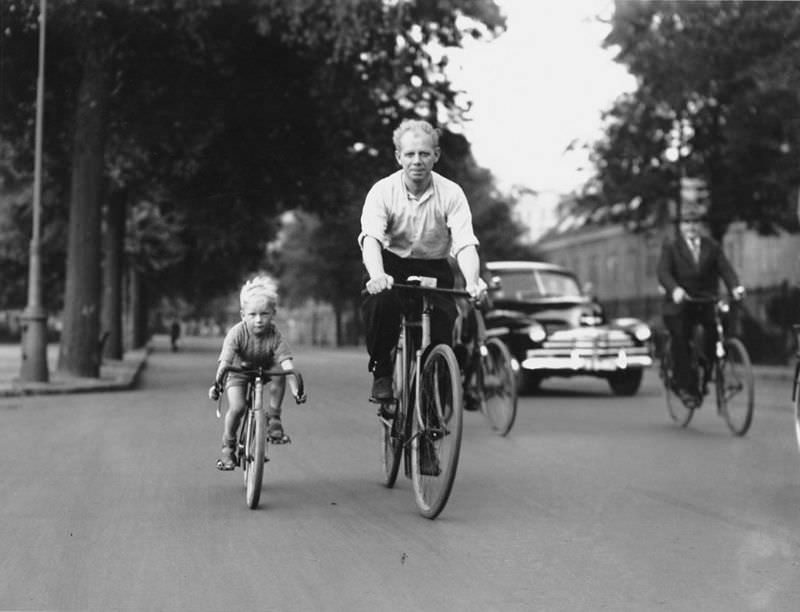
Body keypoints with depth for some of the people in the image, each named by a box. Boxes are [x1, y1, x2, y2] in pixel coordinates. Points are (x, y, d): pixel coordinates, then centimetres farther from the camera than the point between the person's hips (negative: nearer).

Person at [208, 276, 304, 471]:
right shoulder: (236, 333, -27)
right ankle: (228, 447, -1)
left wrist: (295, 390, -44)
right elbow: (225, 362, -37)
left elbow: (287, 364, -32)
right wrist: (216, 384, -52)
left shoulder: (274, 335, -24)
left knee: (279, 374, -31)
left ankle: (273, 419, -13)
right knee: (237, 408, -24)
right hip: (238, 373, -1)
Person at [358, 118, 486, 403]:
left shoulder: (451, 193, -14)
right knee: (379, 302, -31)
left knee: (443, 316, -22)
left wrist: (472, 281, -45)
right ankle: (381, 371, -8)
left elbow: (465, 244, -24)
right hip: (392, 264, -1)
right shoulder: (383, 191, -15)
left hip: (434, 270, 1)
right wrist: (377, 275, -51)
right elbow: (370, 237, -30)